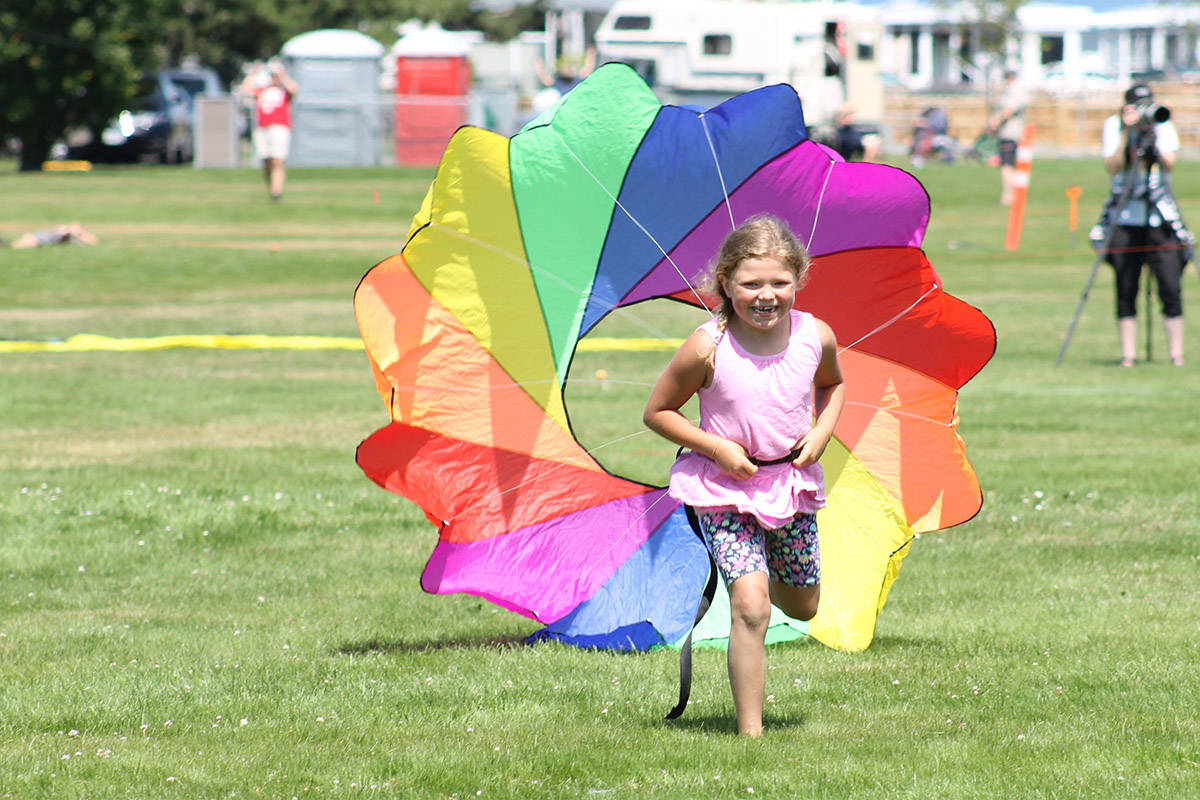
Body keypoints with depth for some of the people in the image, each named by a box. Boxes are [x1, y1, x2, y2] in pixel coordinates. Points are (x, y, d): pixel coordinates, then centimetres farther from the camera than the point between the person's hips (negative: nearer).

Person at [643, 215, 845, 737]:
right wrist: (716, 447, -18)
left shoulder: (815, 337, -9)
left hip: (792, 482, 4)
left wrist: (822, 431, -4)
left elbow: (833, 385, 15)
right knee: (751, 609, -17)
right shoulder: (708, 347, -20)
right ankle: (750, 731, -10)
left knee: (802, 606, 19)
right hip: (725, 491, -4)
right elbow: (657, 412, -8)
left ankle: (760, 575, 55)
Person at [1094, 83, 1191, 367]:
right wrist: (1126, 134, -17)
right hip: (1124, 220, 0)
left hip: (1160, 218, 0)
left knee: (1170, 288, -7)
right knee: (1126, 291, -3)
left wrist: (1153, 137, -20)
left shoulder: (1164, 126, 3)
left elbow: (1169, 163, -8)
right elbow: (1113, 167, -10)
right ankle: (1128, 354, 4)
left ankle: (1176, 352, 1)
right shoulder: (1113, 126, 1)